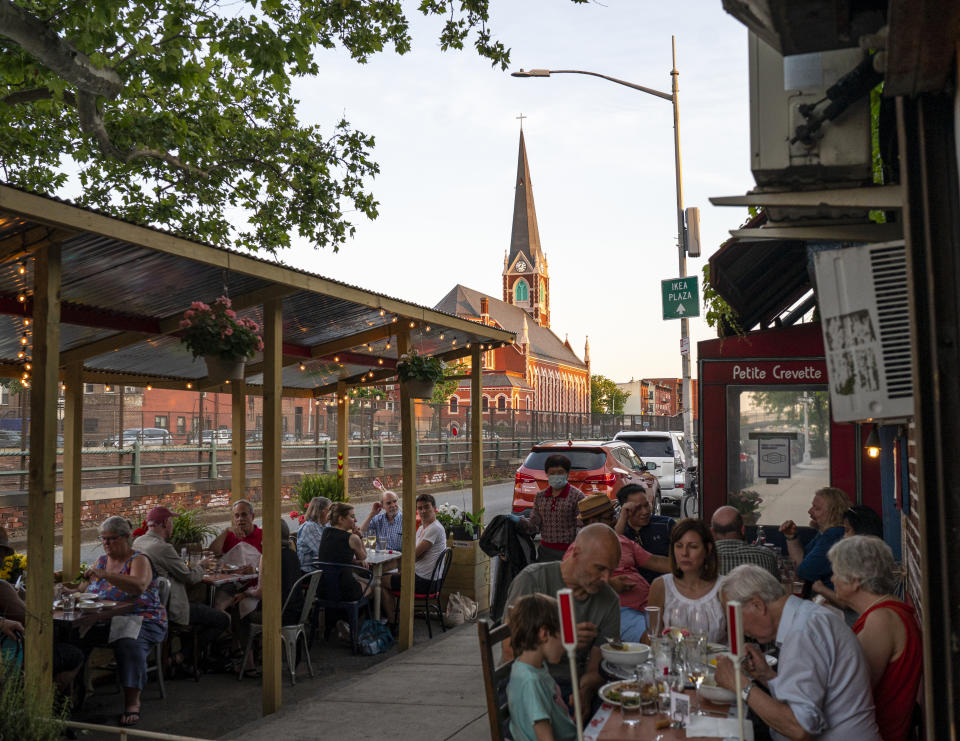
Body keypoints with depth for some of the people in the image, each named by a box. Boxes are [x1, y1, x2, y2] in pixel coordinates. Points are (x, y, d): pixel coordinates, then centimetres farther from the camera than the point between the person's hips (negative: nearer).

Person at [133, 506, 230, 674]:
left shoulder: (137, 542, 5)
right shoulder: (163, 548, -23)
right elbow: (190, 577, -16)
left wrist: (190, 568, 15)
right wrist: (200, 566, 5)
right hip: (169, 610, -10)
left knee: (201, 607, 28)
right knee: (223, 619, -3)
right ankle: (184, 659, 3)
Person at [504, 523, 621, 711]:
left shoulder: (610, 602, 3)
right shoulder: (532, 580, -9)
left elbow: (595, 670, 3)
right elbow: (510, 652, -12)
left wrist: (584, 692, -21)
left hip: (574, 687, 4)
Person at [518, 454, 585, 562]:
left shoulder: (577, 496, -4)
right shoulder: (540, 496, 10)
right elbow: (534, 524, 7)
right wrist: (522, 522, -13)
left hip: (568, 553, -4)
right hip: (545, 551, 5)